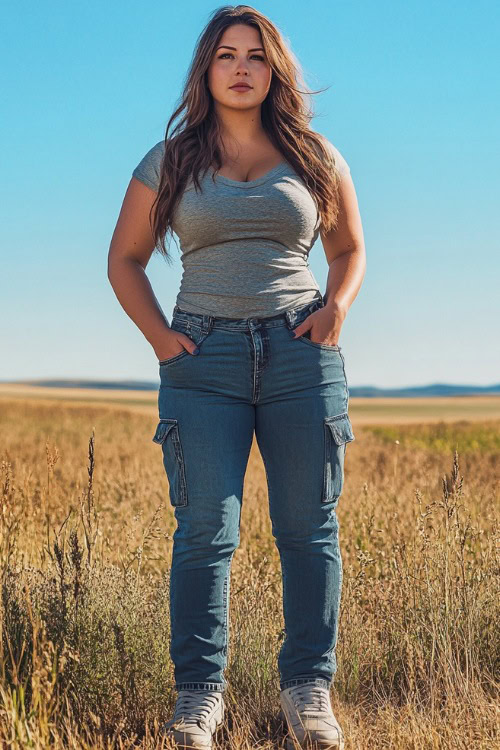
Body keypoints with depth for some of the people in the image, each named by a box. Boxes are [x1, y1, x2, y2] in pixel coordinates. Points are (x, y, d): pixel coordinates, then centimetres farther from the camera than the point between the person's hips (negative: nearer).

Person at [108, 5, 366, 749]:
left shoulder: (316, 157, 11)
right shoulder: (169, 162, 9)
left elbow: (350, 248, 21)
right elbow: (124, 259, 15)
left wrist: (338, 306, 1)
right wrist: (158, 335, 0)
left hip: (301, 354, 1)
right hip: (205, 357, -1)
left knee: (309, 527, -1)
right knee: (206, 527, -8)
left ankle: (308, 690, 9)